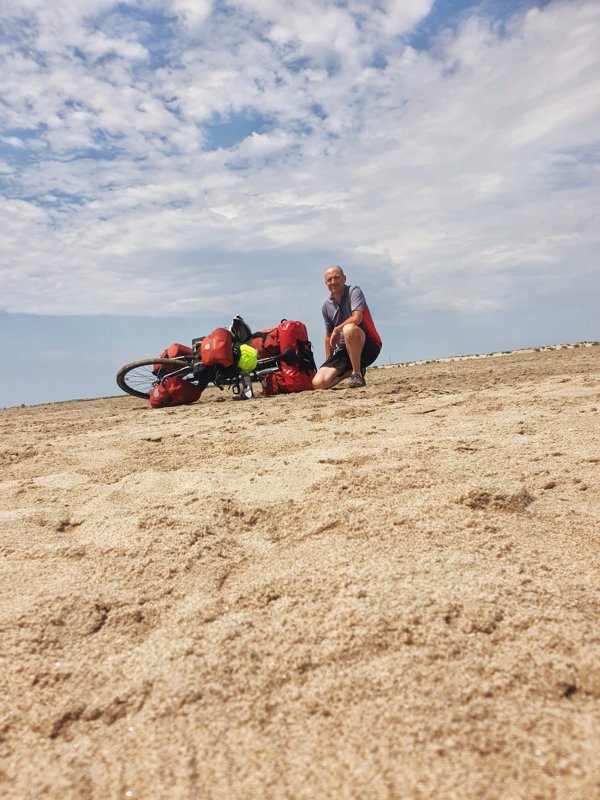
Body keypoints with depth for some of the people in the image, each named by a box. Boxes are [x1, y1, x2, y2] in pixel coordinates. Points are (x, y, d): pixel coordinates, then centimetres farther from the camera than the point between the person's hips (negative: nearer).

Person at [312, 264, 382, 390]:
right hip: (344, 350, 6)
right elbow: (329, 336, 16)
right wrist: (328, 364, 15)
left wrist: (337, 329, -10)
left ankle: (357, 374, -23)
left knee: (349, 329, -40)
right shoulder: (326, 306, 8)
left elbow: (356, 318, -26)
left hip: (368, 345, -6)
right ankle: (350, 370, 16)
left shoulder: (354, 291, -8)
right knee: (318, 383, -11)